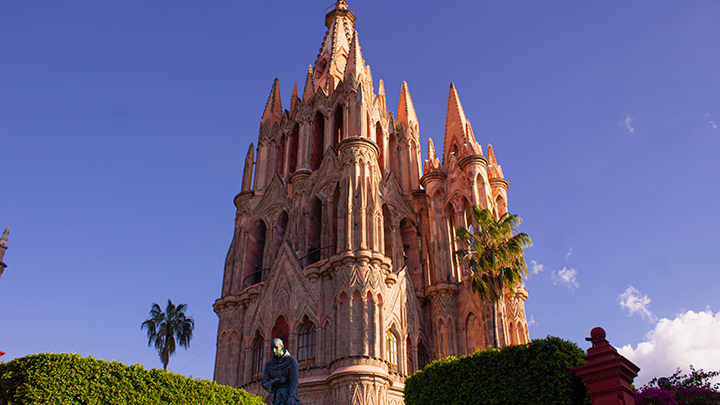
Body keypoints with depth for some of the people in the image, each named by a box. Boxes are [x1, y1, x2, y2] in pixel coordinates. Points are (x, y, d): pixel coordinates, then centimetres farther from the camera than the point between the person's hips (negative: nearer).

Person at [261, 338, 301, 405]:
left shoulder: (292, 360, -6)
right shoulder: (269, 364, 5)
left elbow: (294, 380, -15)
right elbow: (264, 384, 4)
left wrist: (292, 396, -30)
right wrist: (274, 382, -18)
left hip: (290, 392, -3)